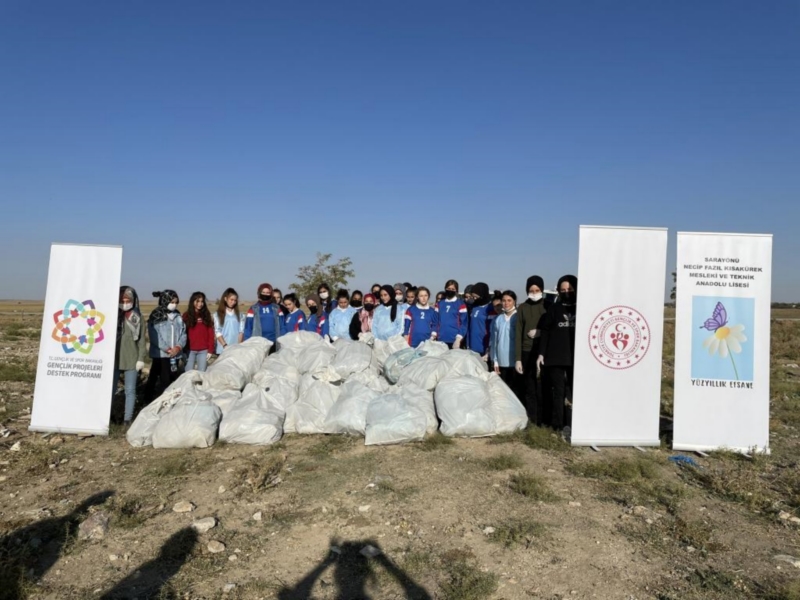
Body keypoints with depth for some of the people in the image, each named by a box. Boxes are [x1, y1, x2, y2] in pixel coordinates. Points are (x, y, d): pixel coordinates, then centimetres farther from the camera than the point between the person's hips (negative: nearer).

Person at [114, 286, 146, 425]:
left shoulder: (138, 317, 2)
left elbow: (142, 339, 3)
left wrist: (141, 358, -3)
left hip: (131, 360, 0)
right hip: (114, 359, 0)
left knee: (130, 390, 5)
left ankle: (127, 419, 11)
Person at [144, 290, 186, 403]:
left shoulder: (178, 316, 10)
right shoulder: (156, 317, -4)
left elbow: (183, 333, 7)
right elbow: (154, 336, -10)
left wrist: (178, 347, -10)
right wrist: (167, 349, -15)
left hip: (175, 355, 5)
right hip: (160, 354, -5)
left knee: (175, 379, 8)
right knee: (164, 380, -5)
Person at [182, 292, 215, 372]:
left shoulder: (207, 315, 7)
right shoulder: (187, 316, 4)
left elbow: (211, 334, 4)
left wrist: (210, 350, -3)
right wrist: (184, 350, -5)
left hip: (203, 351, 1)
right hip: (190, 350, -1)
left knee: (201, 374, 3)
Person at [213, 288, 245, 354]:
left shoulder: (239, 315, 11)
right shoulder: (218, 314, 6)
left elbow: (241, 331, 5)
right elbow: (217, 332, -1)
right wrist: (225, 345, -11)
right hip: (223, 349, -1)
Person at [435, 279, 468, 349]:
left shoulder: (460, 304, 0)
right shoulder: (439, 304, 13)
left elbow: (463, 323, -4)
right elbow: (436, 321, 13)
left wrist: (458, 339, -12)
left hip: (454, 340, -3)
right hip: (441, 340, 3)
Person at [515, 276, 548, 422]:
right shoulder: (522, 308, 8)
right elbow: (518, 334, 5)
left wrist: (538, 332, -8)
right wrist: (517, 358, -1)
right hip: (527, 353, 1)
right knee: (529, 390, 4)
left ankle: (542, 422, 5)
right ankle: (531, 423, 11)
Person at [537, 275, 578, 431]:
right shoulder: (554, 309, 7)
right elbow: (545, 332, 4)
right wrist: (541, 354, -3)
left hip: (576, 358, 1)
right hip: (556, 357, -1)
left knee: (573, 391, 3)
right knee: (558, 391, 1)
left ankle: (570, 424, 9)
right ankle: (557, 425, 4)